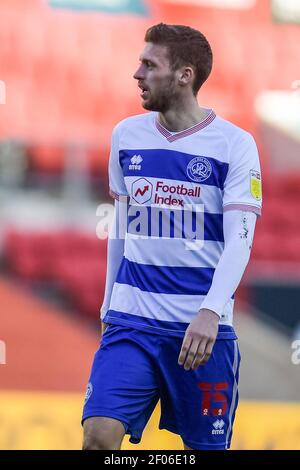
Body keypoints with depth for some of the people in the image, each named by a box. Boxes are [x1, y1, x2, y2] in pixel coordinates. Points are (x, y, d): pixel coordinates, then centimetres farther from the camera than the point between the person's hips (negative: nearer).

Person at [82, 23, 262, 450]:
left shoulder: (234, 143, -6)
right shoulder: (126, 135, 8)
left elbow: (239, 241, -13)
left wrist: (210, 313, -26)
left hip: (203, 326, -3)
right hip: (131, 319, 3)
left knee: (206, 445, 5)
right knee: (99, 435, -13)